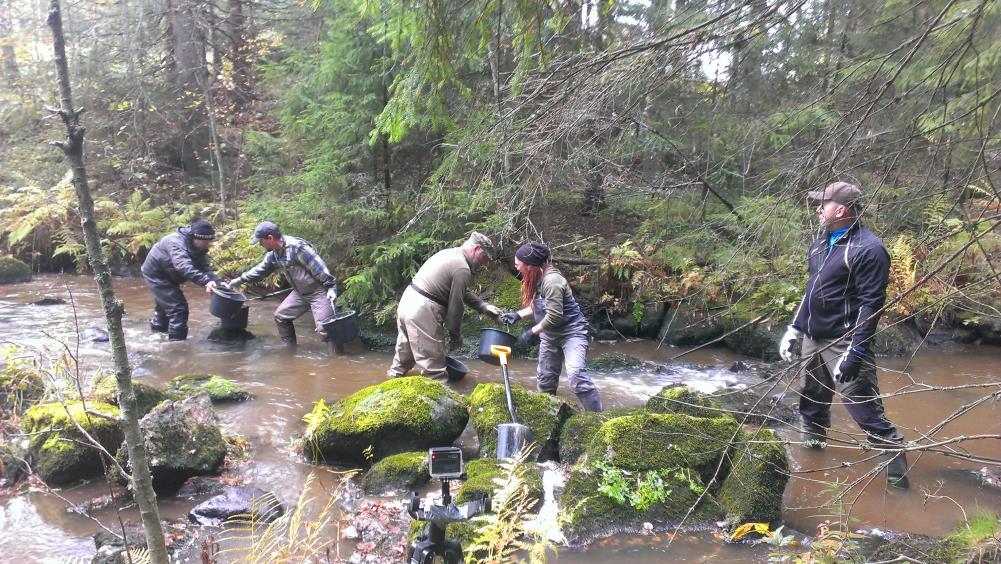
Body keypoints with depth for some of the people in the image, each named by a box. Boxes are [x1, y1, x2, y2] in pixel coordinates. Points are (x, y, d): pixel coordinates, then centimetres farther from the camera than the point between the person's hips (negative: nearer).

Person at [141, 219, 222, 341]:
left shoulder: (199, 249, -8)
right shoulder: (177, 243, -35)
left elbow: (204, 269, -15)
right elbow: (184, 267, -51)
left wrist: (216, 281, -34)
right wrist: (205, 281, -62)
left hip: (167, 275, 9)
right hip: (155, 274, -9)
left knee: (165, 304, 30)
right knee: (178, 307, -16)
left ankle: (158, 328, 56)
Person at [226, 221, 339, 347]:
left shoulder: (297, 247, -26)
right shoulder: (273, 254, 3)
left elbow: (318, 266, -25)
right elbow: (259, 270, 16)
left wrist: (331, 287, -24)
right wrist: (237, 281, 18)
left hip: (319, 291, -9)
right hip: (300, 292, 9)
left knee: (325, 327, -16)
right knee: (280, 316, 12)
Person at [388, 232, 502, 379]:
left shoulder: (449, 253, 15)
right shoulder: (463, 269, -15)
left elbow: (463, 291, 23)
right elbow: (455, 305, -13)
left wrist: (483, 306, 16)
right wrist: (455, 336, -1)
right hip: (422, 313, -10)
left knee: (404, 357, 25)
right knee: (433, 368, -5)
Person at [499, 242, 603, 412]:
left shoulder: (551, 280, -26)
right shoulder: (537, 278, 2)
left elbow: (554, 316, -28)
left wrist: (530, 333, -21)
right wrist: (517, 314, 6)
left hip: (572, 332, -9)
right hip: (550, 334, 10)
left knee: (576, 374, -24)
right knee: (546, 377, 14)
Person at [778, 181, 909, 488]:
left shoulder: (868, 249, -16)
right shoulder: (821, 243, 12)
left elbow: (871, 305, -19)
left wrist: (854, 353, -22)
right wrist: (794, 328, 17)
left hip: (844, 343, -8)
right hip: (813, 339, 8)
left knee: (865, 409, -9)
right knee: (812, 402, 19)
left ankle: (896, 471, 2)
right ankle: (812, 449, 37)